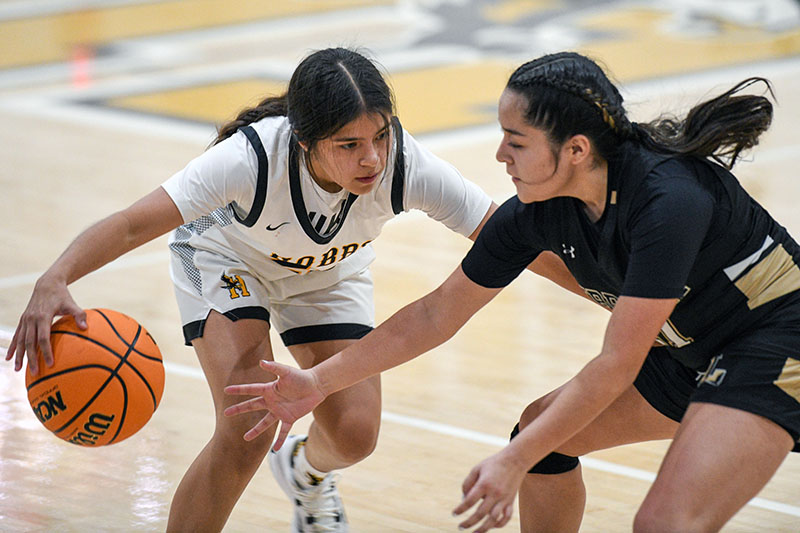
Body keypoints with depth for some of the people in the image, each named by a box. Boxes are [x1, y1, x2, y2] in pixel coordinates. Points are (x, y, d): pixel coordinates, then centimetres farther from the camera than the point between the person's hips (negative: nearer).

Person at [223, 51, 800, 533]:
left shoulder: (669, 202, -31)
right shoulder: (537, 213, -8)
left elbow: (617, 364, -26)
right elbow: (437, 315, 3)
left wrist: (514, 461, -23)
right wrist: (318, 382, 2)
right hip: (689, 354, 9)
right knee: (543, 429, 15)